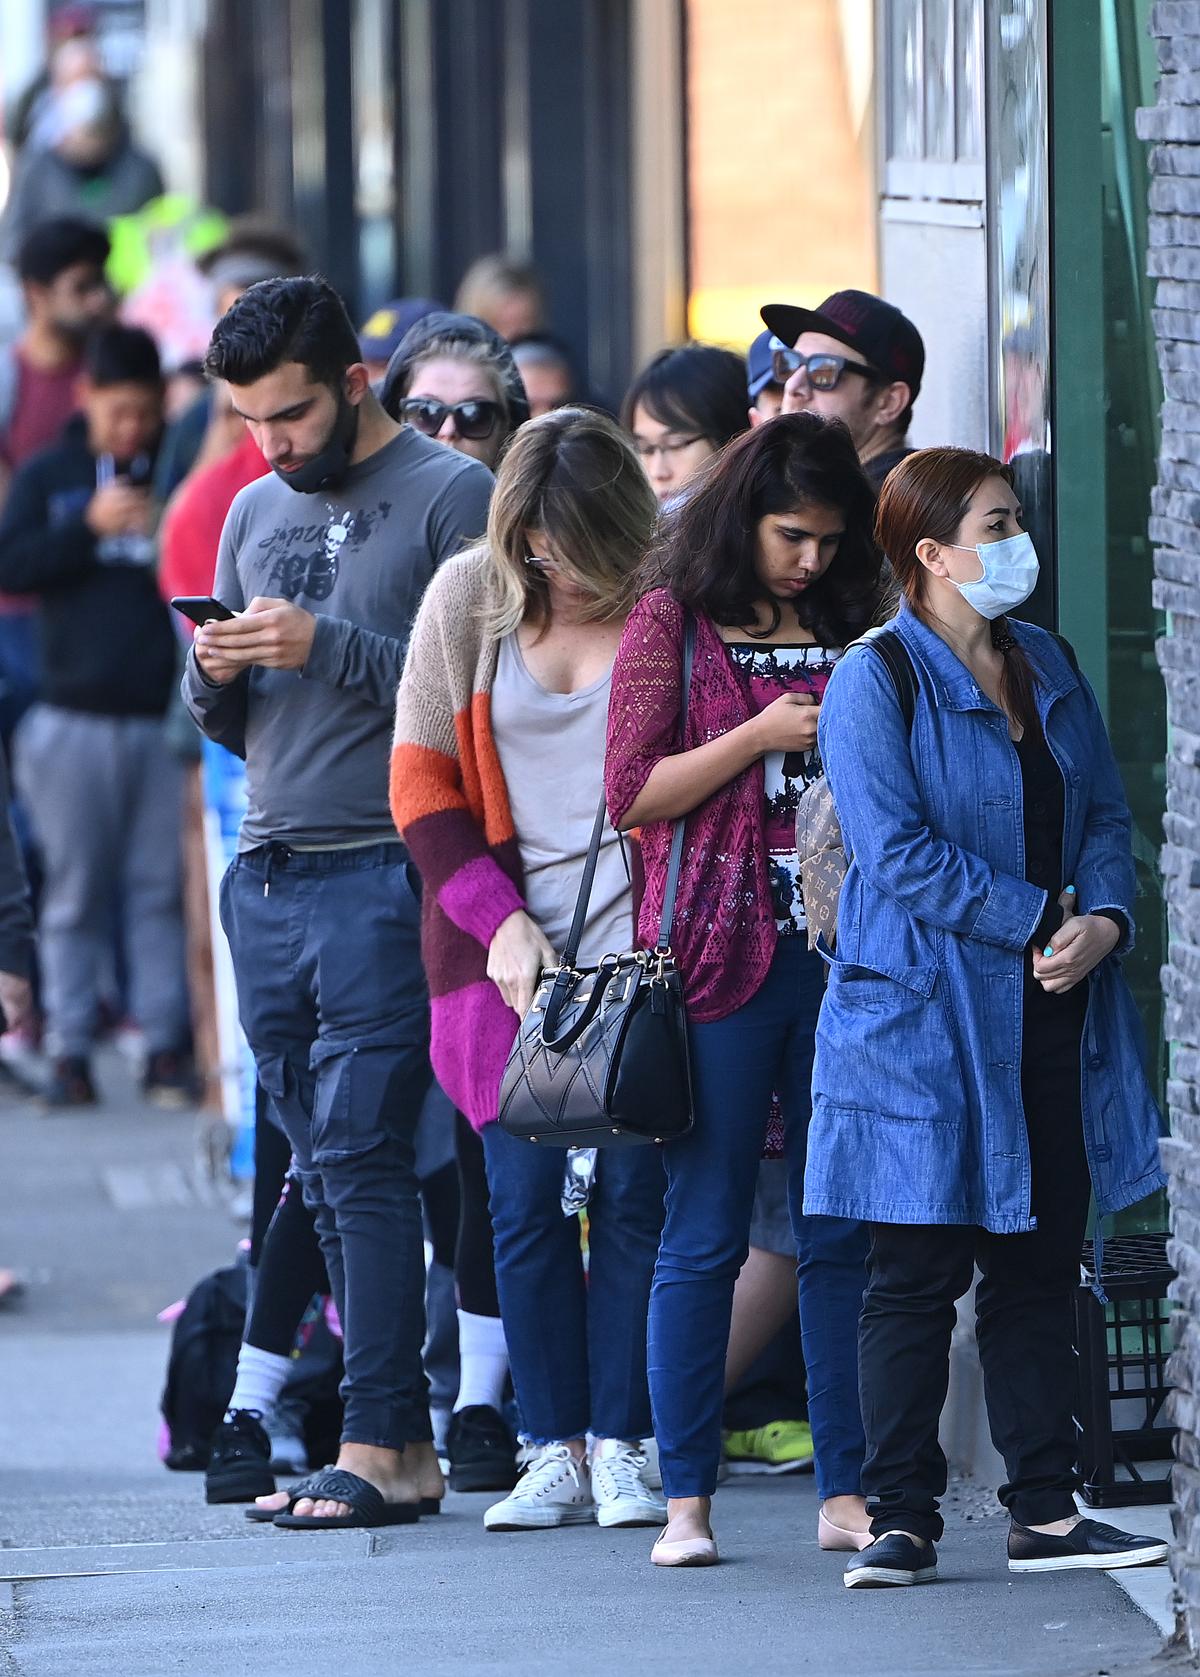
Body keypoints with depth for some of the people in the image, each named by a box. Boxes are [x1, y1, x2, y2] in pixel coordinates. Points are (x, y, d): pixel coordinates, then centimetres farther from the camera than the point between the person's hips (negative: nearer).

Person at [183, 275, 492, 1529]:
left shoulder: (453, 496, -4)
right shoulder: (258, 510, 18)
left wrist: (328, 647, -16)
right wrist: (214, 676, 1)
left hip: (382, 873, -7)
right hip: (266, 880, 7)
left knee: (359, 1155, -11)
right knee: (322, 1172, 5)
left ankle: (377, 1448, -10)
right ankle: (406, 1440, 7)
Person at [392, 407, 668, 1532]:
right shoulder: (468, 602, 3)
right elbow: (421, 782, 6)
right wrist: (498, 919, -6)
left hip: (640, 945, -2)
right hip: (506, 947, 2)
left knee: (633, 1193, -2)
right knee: (523, 1197, -1)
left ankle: (620, 1445, 6)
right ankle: (554, 1452, 5)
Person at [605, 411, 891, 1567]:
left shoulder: (852, 630, 14)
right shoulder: (670, 625, 3)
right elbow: (632, 794, -3)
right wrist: (759, 738, -11)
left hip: (843, 950, 4)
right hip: (721, 953, -4)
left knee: (842, 1233, 3)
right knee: (704, 1234, -2)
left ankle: (845, 1491, 8)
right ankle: (686, 1498, 2)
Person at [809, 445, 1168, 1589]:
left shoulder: (1047, 667, 13)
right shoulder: (874, 684, -8)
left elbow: (1106, 816, 13)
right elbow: (899, 853, -16)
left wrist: (1105, 919, -7)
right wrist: (1039, 921, -17)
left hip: (1052, 1023, 6)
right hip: (924, 1023, -6)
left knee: (1040, 1274, 8)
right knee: (917, 1277, -2)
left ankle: (1044, 1513, 13)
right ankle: (902, 1517, 4)